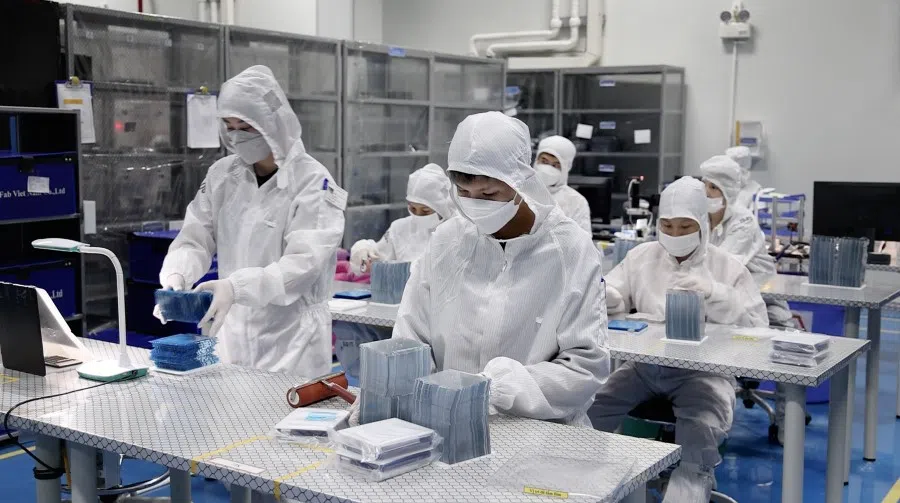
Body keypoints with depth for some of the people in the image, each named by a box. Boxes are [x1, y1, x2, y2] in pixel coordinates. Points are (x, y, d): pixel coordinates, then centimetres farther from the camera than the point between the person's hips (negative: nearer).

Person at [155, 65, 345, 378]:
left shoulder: (313, 182, -11)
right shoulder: (222, 174, 5)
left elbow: (304, 262, -20)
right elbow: (196, 239, 4)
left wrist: (237, 287, -34)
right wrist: (176, 276, -18)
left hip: (292, 340, -4)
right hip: (232, 335, 5)